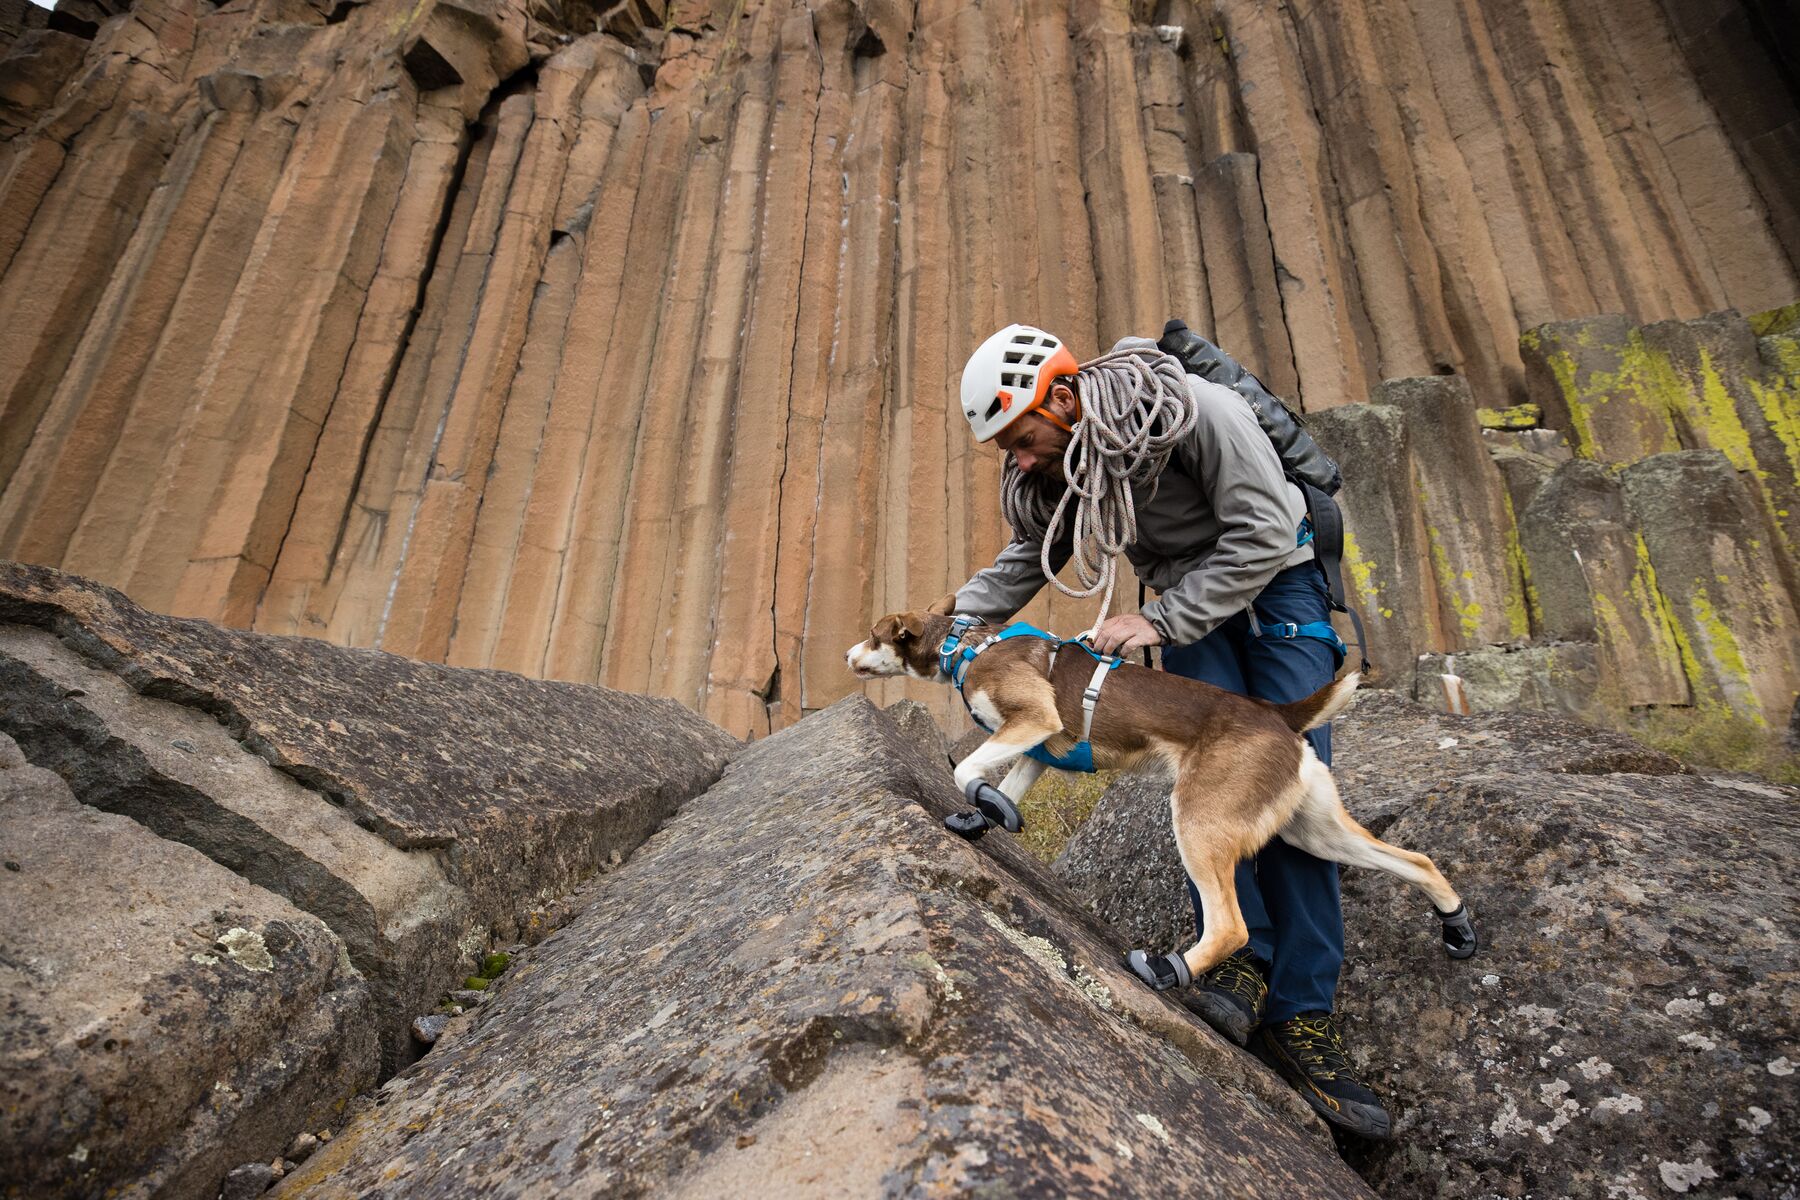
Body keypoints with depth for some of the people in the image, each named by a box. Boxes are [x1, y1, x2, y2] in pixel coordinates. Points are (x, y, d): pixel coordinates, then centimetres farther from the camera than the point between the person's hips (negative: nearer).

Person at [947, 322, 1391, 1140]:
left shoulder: (1195, 412, -29)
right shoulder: (1056, 463, -9)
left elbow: (1264, 536, -27)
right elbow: (1025, 562, 2)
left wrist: (1158, 621, -30)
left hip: (1279, 585, -4)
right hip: (1191, 601, 4)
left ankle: (1299, 1017, -5)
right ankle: (1240, 953, -8)